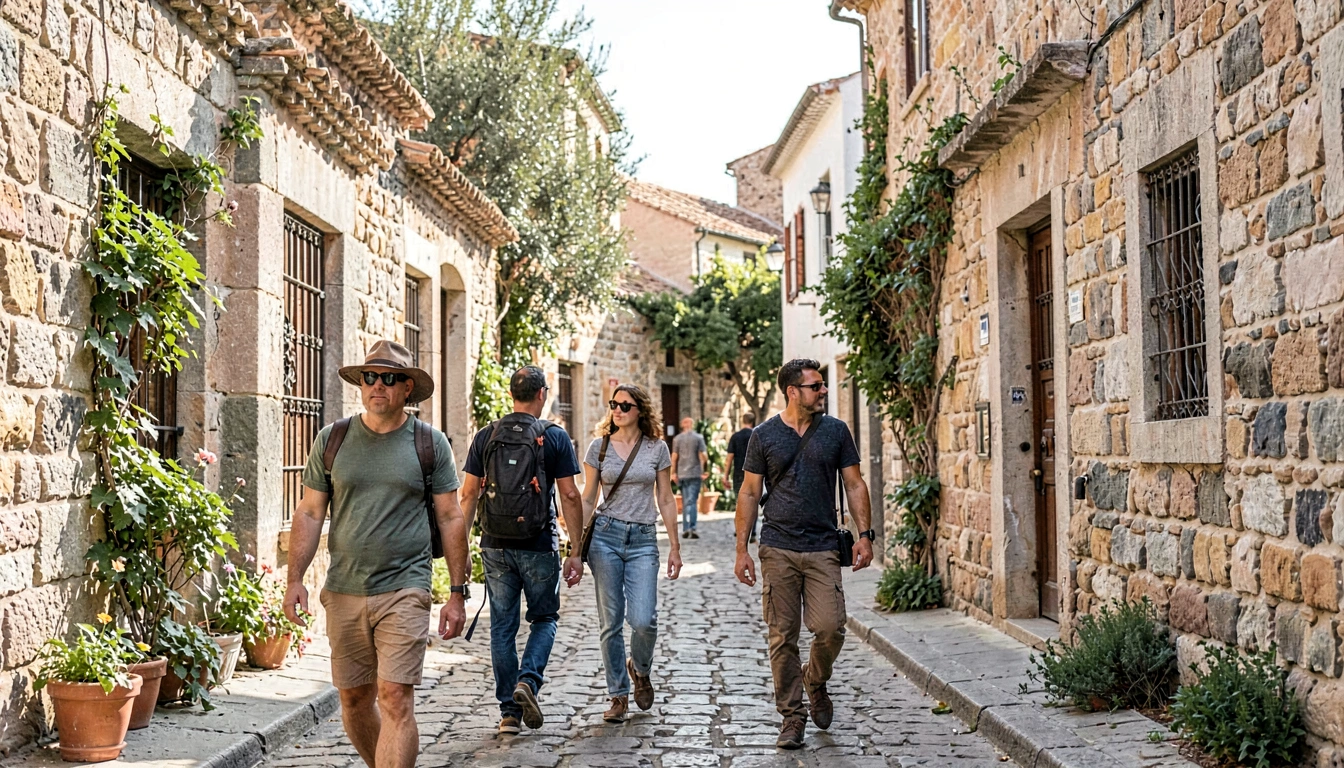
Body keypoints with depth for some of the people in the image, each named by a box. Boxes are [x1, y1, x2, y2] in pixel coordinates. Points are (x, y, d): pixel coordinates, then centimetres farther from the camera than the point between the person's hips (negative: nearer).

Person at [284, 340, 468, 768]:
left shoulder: (430, 443, 2)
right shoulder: (332, 439, 7)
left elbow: (450, 519, 3)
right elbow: (309, 513, 9)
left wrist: (458, 595, 0)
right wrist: (295, 580, 0)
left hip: (404, 592, -3)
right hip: (344, 592, 3)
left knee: (396, 701, -10)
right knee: (355, 701, 12)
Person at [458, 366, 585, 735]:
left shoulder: (485, 437, 4)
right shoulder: (555, 437, -3)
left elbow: (469, 494, 4)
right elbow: (569, 496, -6)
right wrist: (576, 551, -1)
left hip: (495, 545, 3)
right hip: (538, 545, -2)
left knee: (502, 626, 9)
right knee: (544, 618, 14)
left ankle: (508, 711, 11)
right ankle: (528, 680, -10)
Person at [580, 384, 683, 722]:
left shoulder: (657, 448, 5)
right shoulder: (600, 447, 5)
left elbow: (665, 501, 9)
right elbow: (587, 500, 7)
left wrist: (675, 547, 6)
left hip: (643, 540, 0)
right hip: (605, 535, 0)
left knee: (643, 620, -12)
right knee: (611, 621, 1)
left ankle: (640, 670, 21)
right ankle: (618, 695, 13)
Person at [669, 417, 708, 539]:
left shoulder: (677, 439, 4)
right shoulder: (698, 437, -2)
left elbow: (674, 457, 2)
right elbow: (704, 456, -7)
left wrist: (674, 473, 8)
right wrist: (705, 470, 2)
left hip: (682, 474, 2)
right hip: (695, 473, -2)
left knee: (685, 502, 10)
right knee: (692, 501, -5)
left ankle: (685, 529, 7)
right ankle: (692, 527, -18)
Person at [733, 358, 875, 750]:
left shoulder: (836, 431, 6)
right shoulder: (764, 435, 3)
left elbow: (854, 485, 10)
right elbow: (749, 493, 6)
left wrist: (864, 534, 0)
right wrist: (742, 549, 1)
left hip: (822, 548, 1)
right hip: (777, 549, 0)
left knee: (830, 628, -9)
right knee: (783, 637, 1)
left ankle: (816, 682, 22)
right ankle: (792, 715, 13)